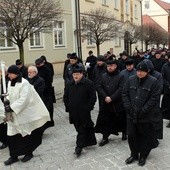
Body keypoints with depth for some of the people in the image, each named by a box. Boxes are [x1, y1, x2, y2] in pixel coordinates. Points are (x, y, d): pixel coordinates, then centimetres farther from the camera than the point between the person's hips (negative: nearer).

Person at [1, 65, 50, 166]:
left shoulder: (24, 83, -18)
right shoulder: (10, 83, 5)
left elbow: (23, 100, -24)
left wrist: (11, 108, -25)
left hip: (24, 115, -6)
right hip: (13, 115, 6)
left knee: (27, 136, 9)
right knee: (12, 136, 5)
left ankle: (29, 153, 29)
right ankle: (13, 156, 20)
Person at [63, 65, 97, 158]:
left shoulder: (88, 83, -9)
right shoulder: (69, 84, 7)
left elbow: (93, 97, -7)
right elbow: (65, 97, 16)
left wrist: (88, 108, -11)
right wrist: (68, 107, 8)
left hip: (84, 112, -5)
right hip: (73, 112, 5)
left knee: (82, 129, -3)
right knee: (79, 128, 13)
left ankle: (79, 146, 3)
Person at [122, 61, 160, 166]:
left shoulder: (153, 82, -9)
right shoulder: (131, 80, 3)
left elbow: (155, 98, -12)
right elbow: (125, 94, 6)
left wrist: (143, 111, -15)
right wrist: (128, 107, -5)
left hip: (146, 116, -3)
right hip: (131, 115, 3)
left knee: (145, 136, 11)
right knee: (132, 135, 11)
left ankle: (143, 156, 29)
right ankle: (134, 154, 30)